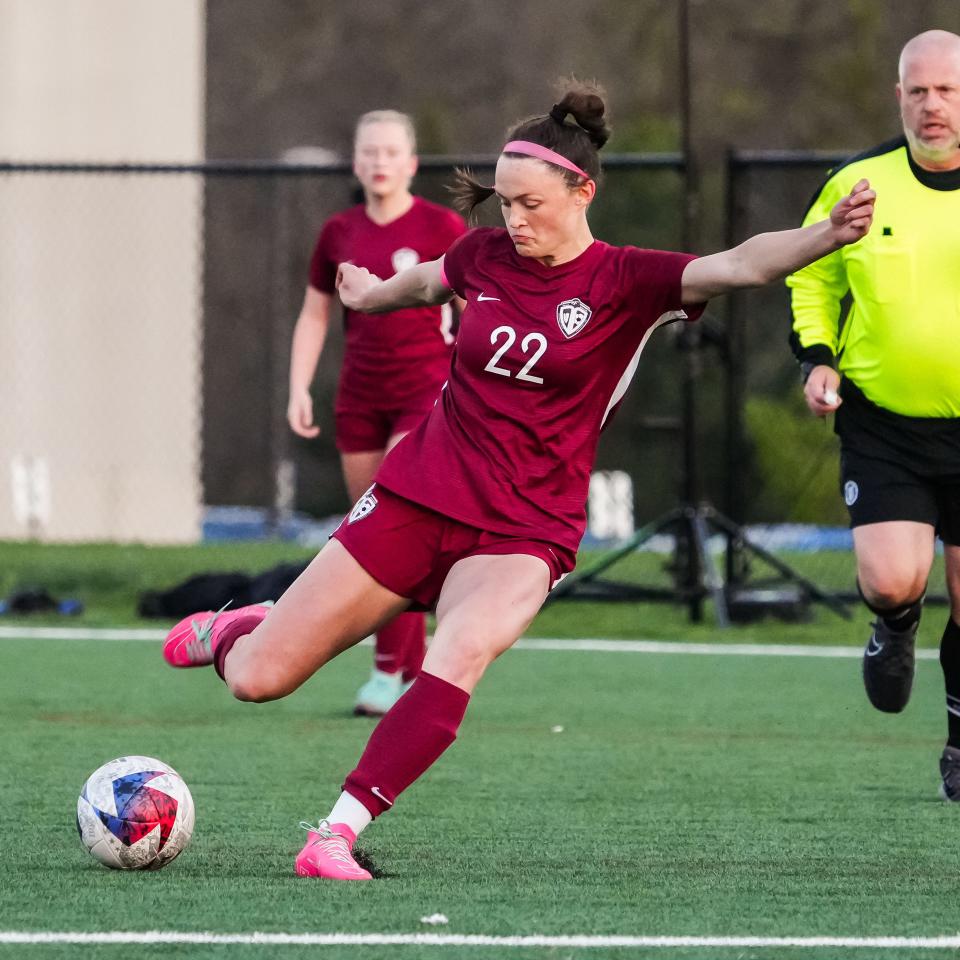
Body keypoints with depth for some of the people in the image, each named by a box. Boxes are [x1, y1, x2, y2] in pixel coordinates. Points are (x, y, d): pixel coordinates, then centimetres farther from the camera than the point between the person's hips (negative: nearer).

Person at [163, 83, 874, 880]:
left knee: (462, 655, -36)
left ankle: (339, 835, -28)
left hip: (522, 534, -3)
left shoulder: (626, 283, -9)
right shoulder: (487, 257, 2)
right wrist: (372, 292, 48)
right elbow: (425, 283, 27)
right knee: (256, 680, 2)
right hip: (417, 498, 3)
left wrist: (830, 234, -45)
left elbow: (740, 266, -27)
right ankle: (230, 632, 40)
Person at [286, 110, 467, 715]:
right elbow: (314, 316, 15)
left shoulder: (442, 228, -6)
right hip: (361, 401, 5)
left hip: (427, 392, -5)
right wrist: (299, 389, 4)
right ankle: (416, 674, 15)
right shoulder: (339, 234, 7)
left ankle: (389, 673, -14)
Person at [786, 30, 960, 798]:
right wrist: (817, 355, -1)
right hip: (882, 428, 0)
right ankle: (896, 628, 22)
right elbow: (812, 276, 14)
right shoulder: (857, 184, -1)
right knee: (891, 580, -16)